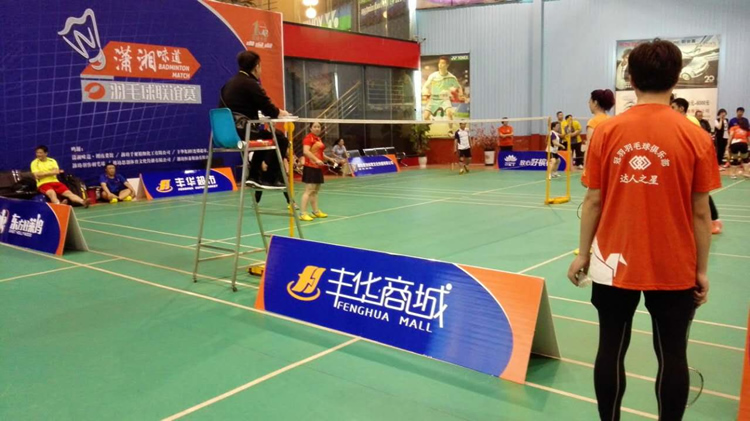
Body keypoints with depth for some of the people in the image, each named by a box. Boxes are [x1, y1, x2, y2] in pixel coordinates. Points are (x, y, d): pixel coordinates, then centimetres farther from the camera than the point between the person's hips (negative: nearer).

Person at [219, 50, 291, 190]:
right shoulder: (250, 84, -10)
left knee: (265, 137, 31)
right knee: (280, 138, 6)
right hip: (241, 132, -9)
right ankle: (270, 179, 9)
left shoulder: (230, 83, 15)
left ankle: (254, 176, 29)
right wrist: (281, 113, 15)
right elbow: (269, 110, -8)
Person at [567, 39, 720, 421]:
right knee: (672, 356, 13)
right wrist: (702, 270, 6)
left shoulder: (607, 131, -6)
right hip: (674, 270, 0)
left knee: (611, 351, 12)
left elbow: (594, 201, -3)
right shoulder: (695, 136, -7)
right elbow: (700, 213, -4)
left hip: (614, 265, 1)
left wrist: (583, 254, 7)